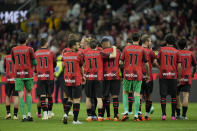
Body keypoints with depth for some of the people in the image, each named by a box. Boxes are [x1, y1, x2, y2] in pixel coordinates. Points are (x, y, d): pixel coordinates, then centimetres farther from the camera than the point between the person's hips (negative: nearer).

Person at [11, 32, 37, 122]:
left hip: (18, 75, 1)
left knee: (21, 96, 1)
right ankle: (29, 114, 5)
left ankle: (23, 116, -6)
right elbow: (34, 63, -4)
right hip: (28, 74, -1)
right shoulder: (29, 49, -6)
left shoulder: (13, 50, 2)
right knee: (28, 94, 15)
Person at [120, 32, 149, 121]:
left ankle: (126, 112, 1)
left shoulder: (126, 49, 3)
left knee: (125, 92, 15)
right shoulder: (142, 50, 0)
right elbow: (146, 64, 4)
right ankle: (136, 115, -1)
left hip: (127, 74, 1)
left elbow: (121, 62, 2)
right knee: (137, 95, 2)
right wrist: (147, 75, 16)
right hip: (138, 75, -1)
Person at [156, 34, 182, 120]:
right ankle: (173, 115, 7)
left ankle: (164, 114, -6)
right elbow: (179, 66, -1)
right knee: (173, 96, 8)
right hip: (173, 76, 0)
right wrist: (179, 76, 7)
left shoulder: (161, 50, 2)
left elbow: (157, 62, 4)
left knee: (163, 96, 3)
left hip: (163, 75, 0)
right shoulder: (176, 52, 2)